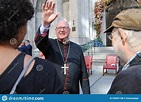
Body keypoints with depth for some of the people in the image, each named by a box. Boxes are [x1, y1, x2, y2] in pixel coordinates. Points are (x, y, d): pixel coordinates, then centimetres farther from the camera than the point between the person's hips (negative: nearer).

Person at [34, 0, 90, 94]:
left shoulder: (77, 48, 3)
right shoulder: (50, 44, -1)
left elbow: (84, 74, 4)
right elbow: (39, 41, -24)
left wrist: (86, 93, 1)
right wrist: (45, 24, -42)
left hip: (73, 93, 1)